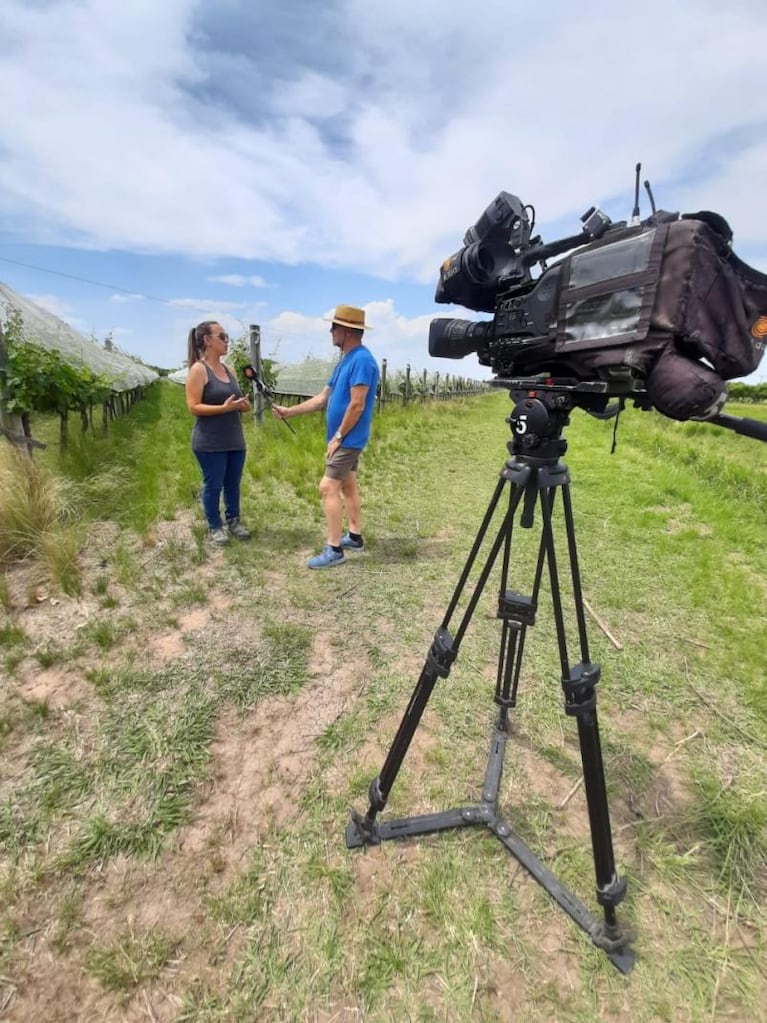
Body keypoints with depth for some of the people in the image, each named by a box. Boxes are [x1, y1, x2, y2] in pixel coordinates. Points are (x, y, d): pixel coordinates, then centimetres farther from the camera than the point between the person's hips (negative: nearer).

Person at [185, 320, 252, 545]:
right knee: (213, 484, 3)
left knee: (233, 483, 12)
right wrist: (224, 408, -24)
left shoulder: (228, 370, 13)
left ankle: (233, 521, 26)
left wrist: (242, 405, 0)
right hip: (209, 442, -7)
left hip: (235, 440, 7)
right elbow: (193, 407, -14)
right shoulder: (198, 370, -8)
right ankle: (214, 527, 16)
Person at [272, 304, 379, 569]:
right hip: (346, 438, 10)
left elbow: (357, 405, -23)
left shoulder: (361, 359, -18)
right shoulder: (346, 360, 14)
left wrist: (338, 437, -17)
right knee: (347, 485, 15)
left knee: (328, 487, -11)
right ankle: (355, 537, 27)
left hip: (347, 439, -10)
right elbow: (323, 398, 15)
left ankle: (334, 549, -6)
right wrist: (289, 411, 11)